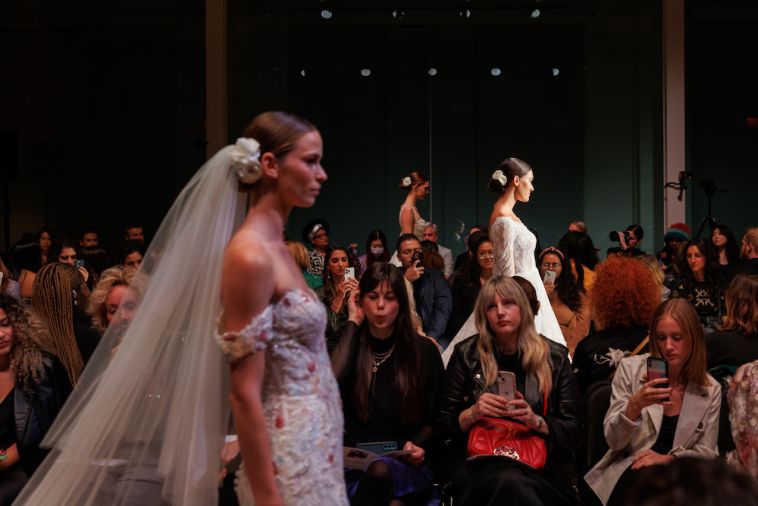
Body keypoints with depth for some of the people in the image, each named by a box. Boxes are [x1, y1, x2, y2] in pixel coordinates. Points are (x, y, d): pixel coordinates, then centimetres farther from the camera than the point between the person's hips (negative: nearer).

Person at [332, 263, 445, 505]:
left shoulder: (424, 351, 10)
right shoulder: (350, 345, 11)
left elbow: (436, 417, 12)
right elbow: (332, 383, -13)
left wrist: (419, 445, -11)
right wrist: (353, 323, -2)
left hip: (407, 466, 0)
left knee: (380, 470, -37)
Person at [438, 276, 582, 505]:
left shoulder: (554, 356, 8)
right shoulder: (466, 354, 8)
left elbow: (574, 429, 6)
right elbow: (443, 424, 9)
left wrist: (536, 422, -14)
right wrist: (472, 414, -12)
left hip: (542, 465, 1)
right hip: (478, 463, 0)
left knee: (510, 483, -35)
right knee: (510, 482, -36)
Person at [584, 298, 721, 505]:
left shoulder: (711, 390, 4)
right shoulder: (630, 369, -2)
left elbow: (706, 452, 6)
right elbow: (613, 442, -4)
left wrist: (669, 458, -15)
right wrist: (635, 405, -24)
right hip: (627, 473, -2)